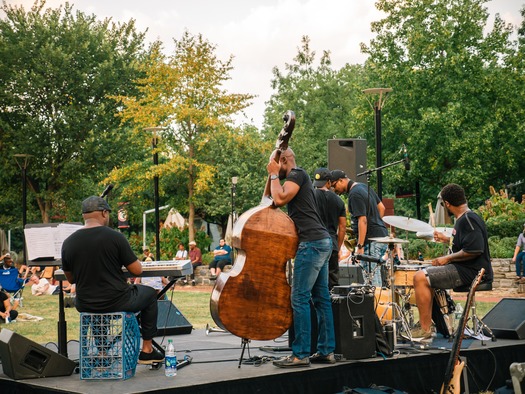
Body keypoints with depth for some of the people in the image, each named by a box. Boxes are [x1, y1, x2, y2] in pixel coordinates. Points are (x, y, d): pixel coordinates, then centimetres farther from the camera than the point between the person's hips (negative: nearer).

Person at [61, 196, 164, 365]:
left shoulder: (68, 243, -4)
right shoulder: (115, 237, -14)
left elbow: (70, 279, 8)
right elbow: (137, 270, -9)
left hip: (85, 306, 4)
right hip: (117, 302, -4)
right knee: (150, 294, 25)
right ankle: (147, 350, 25)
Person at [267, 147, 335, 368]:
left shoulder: (296, 174, -5)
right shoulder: (299, 178, 25)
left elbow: (280, 199, -17)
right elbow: (280, 202, 27)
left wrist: (274, 175, -6)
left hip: (312, 243, -11)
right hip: (322, 242, 11)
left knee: (300, 298, -10)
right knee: (321, 298, 10)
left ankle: (300, 354, -9)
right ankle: (326, 351, 13)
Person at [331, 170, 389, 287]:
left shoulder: (354, 195, -15)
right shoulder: (364, 187, 13)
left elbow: (363, 220, -21)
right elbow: (381, 208, 20)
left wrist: (360, 246, -20)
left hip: (372, 239, -10)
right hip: (382, 235, 10)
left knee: (372, 274, -8)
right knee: (374, 271, 14)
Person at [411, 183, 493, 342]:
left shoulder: (468, 219, -17)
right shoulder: (463, 219, 17)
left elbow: (474, 249, -27)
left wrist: (448, 258, -19)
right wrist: (447, 239, 30)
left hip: (471, 272, -12)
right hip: (465, 269, 12)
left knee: (420, 277, -19)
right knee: (425, 276, 23)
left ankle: (425, 331, -17)